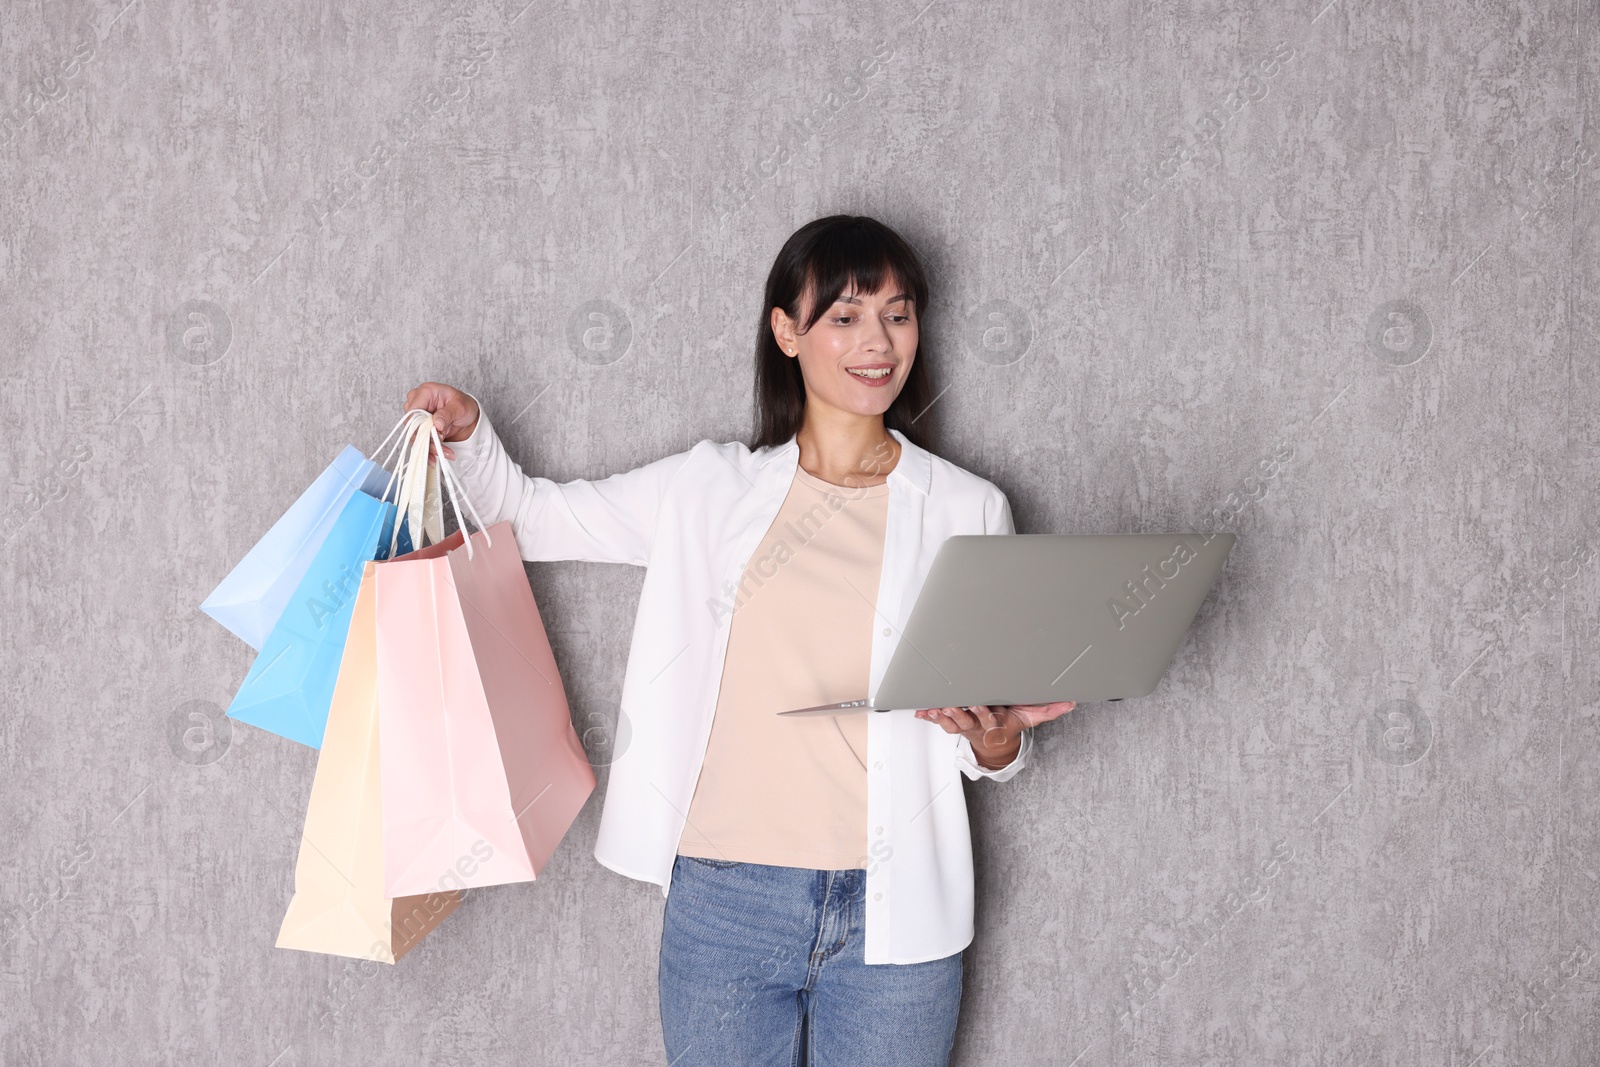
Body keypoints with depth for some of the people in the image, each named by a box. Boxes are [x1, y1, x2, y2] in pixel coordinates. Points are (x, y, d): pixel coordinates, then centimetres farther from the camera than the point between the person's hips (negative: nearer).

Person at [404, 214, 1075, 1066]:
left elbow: (998, 746, 8)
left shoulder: (967, 511, 5)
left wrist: (995, 737, -15)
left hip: (894, 918, 0)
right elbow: (525, 516, 14)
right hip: (723, 902, 1)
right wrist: (466, 433, -4)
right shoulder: (712, 490, 7)